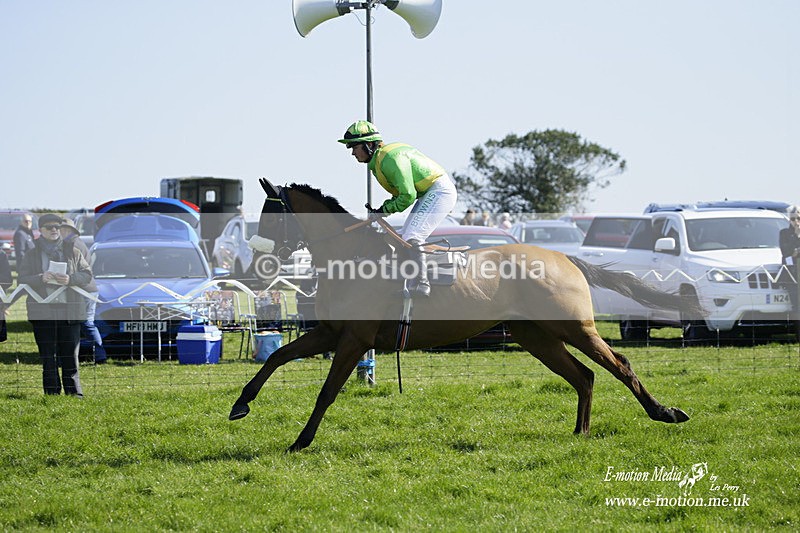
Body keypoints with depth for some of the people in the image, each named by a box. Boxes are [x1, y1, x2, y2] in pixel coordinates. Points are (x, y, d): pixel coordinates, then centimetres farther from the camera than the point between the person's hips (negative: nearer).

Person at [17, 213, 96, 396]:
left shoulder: (73, 252, 10)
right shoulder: (32, 254, 9)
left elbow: (87, 275, 7)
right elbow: (22, 279, 2)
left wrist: (71, 279, -13)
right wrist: (41, 278, -17)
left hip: (70, 310, 0)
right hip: (42, 311, 0)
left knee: (70, 356, 0)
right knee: (48, 357, 1)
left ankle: (75, 393, 3)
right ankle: (52, 393, 4)